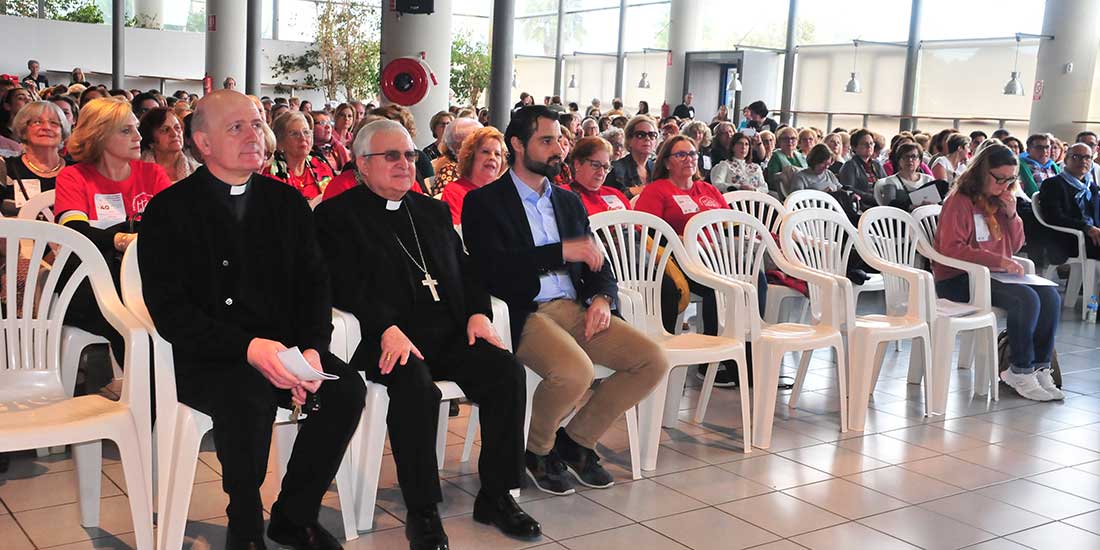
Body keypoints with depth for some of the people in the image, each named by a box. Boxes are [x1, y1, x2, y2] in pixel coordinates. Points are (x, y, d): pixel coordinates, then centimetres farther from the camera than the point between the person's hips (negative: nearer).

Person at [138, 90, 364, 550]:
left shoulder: (287, 201, 12)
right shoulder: (169, 210, -1)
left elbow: (314, 283, 7)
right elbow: (169, 310, -10)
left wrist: (313, 348, -13)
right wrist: (248, 348, -24)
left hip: (283, 347, 4)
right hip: (206, 358, -4)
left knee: (347, 388, -21)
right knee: (248, 398, -34)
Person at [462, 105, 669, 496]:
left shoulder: (569, 202, 21)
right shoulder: (484, 202, 1)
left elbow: (596, 263, 20)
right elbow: (491, 267, -14)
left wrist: (602, 297, -3)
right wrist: (561, 252, -18)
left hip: (575, 308, 7)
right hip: (523, 313, -7)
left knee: (653, 361, -10)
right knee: (575, 370, -34)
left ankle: (577, 439, 8)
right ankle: (538, 450, -2)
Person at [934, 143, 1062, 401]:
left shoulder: (1000, 201, 15)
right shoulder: (959, 202, -9)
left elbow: (1014, 246, 20)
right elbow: (951, 249, -19)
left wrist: (1012, 215, 2)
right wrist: (997, 261, -23)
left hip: (993, 275, 8)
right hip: (958, 280, -8)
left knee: (1050, 297, -12)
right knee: (1026, 299, -26)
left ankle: (1039, 367, -8)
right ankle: (1020, 371, -14)